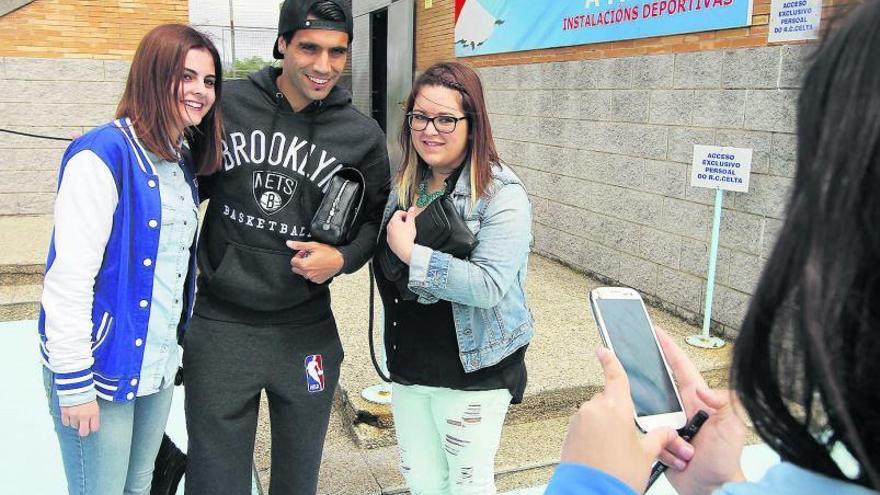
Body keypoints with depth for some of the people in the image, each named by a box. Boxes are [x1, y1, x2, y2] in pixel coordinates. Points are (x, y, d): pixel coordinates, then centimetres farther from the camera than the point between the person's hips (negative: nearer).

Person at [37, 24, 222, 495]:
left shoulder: (183, 162, 9)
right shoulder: (104, 155, -17)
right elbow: (69, 275, -20)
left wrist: (178, 348, 15)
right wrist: (74, 383, -18)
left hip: (157, 366, 7)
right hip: (103, 369, -7)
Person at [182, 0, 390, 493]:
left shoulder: (363, 134, -3)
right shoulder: (227, 103, -5)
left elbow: (376, 217, 6)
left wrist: (343, 257, -11)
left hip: (305, 330, 1)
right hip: (219, 325, 0)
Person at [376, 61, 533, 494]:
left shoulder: (501, 194, -15)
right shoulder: (404, 186, 5)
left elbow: (490, 286, -26)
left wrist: (411, 253, -25)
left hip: (473, 372, -6)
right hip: (408, 365, 7)